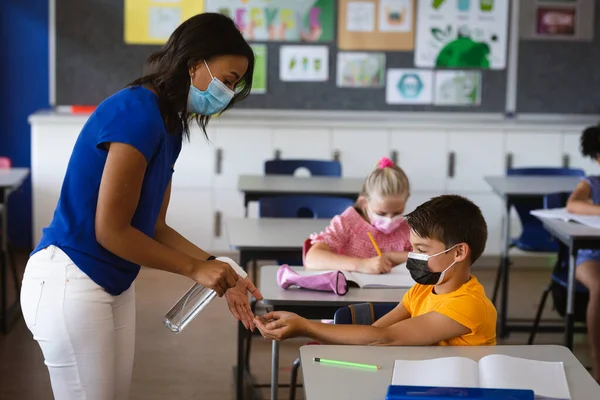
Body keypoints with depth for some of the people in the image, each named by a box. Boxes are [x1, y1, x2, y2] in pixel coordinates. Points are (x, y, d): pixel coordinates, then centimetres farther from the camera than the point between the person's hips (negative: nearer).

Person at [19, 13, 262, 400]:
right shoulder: (138, 114, -21)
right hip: (69, 283, -9)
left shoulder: (169, 125, 8)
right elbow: (111, 231, -20)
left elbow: (154, 228, 10)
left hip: (114, 284, 9)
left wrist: (218, 270, 0)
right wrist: (196, 268, -12)